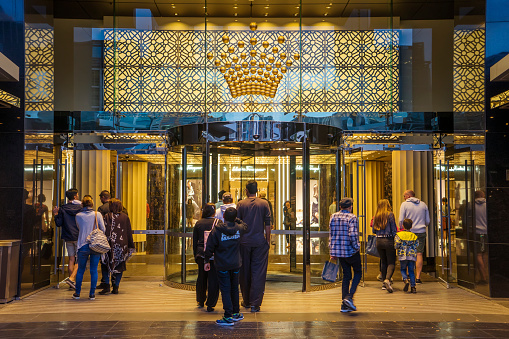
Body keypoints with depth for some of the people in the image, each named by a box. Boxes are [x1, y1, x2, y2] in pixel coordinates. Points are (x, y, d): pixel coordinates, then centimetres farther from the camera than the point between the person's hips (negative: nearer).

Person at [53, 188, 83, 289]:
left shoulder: (62, 209, 1)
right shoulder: (81, 208, -5)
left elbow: (59, 224, 0)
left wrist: (56, 215, 12)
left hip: (68, 237, 3)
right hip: (79, 237, -3)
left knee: (71, 260, 10)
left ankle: (72, 282, 13)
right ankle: (72, 278, -15)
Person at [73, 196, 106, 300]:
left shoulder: (78, 215, 0)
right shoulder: (97, 215, -1)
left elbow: (79, 227, 15)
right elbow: (103, 229, 0)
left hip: (83, 246, 0)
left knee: (80, 270, 12)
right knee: (94, 270, 5)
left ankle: (77, 293, 19)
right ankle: (92, 294, 7)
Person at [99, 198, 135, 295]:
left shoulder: (107, 217, -5)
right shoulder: (125, 217, 4)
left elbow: (104, 232, -8)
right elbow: (129, 233, 7)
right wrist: (130, 246, 13)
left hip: (110, 244, -2)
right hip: (122, 246, 3)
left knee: (105, 265, 11)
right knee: (119, 266, 11)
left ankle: (107, 286, 0)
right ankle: (116, 287, 10)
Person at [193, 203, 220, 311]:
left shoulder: (198, 223, 3)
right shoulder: (218, 222, -5)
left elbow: (194, 241, 7)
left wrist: (195, 255, 16)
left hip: (201, 254, 3)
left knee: (201, 278, 17)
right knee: (213, 279, 3)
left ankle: (200, 301, 32)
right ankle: (210, 305, 3)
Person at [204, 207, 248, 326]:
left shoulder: (217, 230, -13)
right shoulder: (239, 229, -3)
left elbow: (210, 247, -9)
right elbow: (245, 226, 23)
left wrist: (207, 261, 3)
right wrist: (235, 219, 21)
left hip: (222, 265, -4)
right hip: (236, 264, 4)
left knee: (225, 290, -1)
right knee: (234, 288, 17)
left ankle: (228, 317, -3)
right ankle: (236, 313, 28)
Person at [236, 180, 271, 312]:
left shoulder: (241, 204, -1)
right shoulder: (264, 204, 0)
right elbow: (267, 224, 0)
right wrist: (268, 240, 8)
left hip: (244, 242, 1)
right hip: (260, 242, 0)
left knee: (245, 272, 12)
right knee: (258, 272, 1)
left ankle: (246, 301, 21)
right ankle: (255, 303, -4)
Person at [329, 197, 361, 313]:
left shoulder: (333, 217, 6)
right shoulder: (352, 218, -12)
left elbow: (331, 235, 8)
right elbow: (353, 234, -24)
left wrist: (332, 252, 12)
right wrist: (356, 247, -8)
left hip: (338, 251, 6)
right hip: (351, 251, -5)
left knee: (346, 276, 14)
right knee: (358, 272, 14)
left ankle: (345, 305, 12)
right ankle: (349, 297, -3)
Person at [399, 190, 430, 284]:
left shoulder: (404, 204, -1)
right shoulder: (423, 204, 10)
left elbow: (401, 220, -6)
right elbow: (427, 221, 13)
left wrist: (401, 228, 10)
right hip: (421, 232, 2)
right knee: (419, 254, 1)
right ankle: (418, 277, -2)